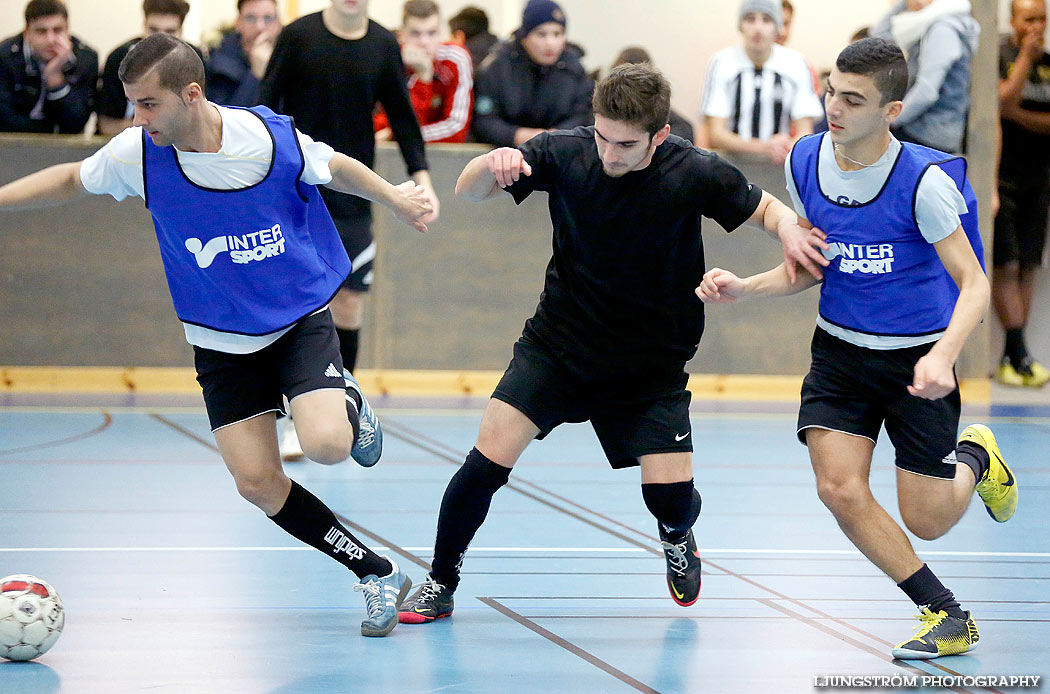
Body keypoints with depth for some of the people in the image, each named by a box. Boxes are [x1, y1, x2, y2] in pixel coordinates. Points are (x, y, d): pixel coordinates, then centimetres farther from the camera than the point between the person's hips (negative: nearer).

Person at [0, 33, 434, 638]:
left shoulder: (273, 138, -19)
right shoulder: (137, 153, -14)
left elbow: (337, 167, 4)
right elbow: (71, 181, 7)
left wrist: (396, 199, -5)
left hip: (301, 320, -3)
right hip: (221, 342, 3)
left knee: (326, 444, -26)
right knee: (258, 483, -7)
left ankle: (349, 403, 13)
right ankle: (379, 575, 9)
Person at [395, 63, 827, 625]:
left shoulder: (696, 174, -19)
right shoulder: (564, 153, -15)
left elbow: (765, 208, -2)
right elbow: (468, 192, -9)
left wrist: (789, 230, -26)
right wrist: (492, 163, -33)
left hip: (651, 363, -1)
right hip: (556, 343, 1)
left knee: (671, 496, -8)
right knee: (488, 461, -13)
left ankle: (677, 538, 32)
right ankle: (440, 584, 9)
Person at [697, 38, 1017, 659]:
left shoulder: (924, 180, -21)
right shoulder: (806, 161, -5)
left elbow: (973, 282, -19)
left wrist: (943, 356, -37)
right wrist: (744, 288, -7)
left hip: (917, 357, -4)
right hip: (840, 351, 4)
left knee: (925, 523, 0)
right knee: (840, 490, -14)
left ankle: (974, 457, 37)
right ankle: (947, 616, 3)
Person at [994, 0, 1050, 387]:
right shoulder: (996, 56, -5)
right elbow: (1002, 99, -19)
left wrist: (1018, 114, -12)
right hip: (1000, 176, -5)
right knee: (1006, 265, -10)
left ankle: (1010, 359, 7)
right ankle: (1019, 354, -10)